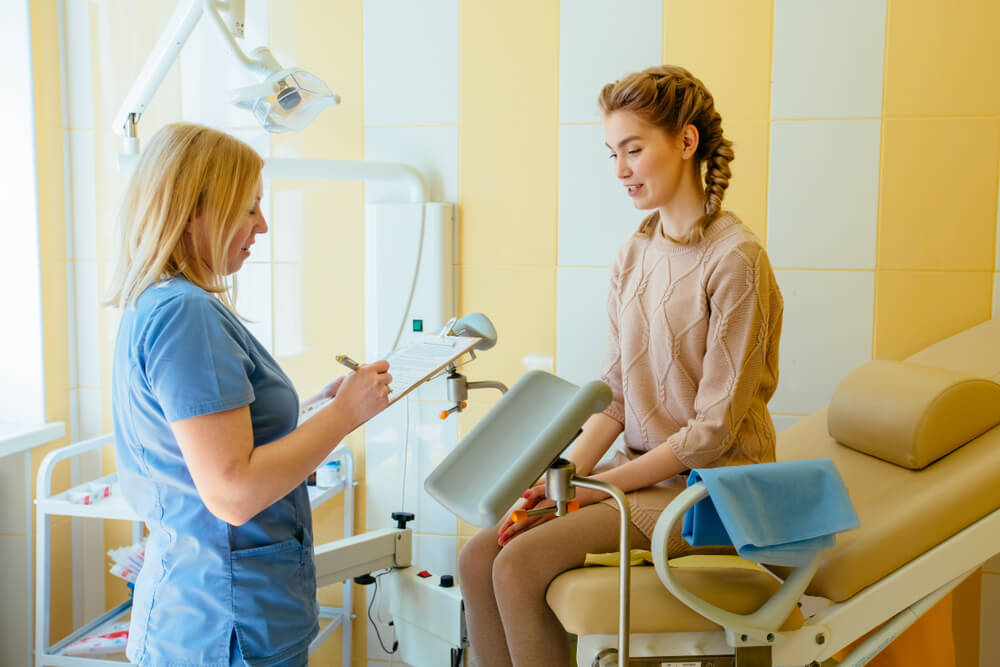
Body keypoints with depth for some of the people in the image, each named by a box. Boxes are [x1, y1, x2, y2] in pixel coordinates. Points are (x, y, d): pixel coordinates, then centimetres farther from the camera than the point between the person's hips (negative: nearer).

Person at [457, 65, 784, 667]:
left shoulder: (735, 259, -16)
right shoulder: (634, 257, 8)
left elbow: (714, 429, -16)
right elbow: (614, 396, 8)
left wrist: (599, 486, -14)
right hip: (641, 472, 7)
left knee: (521, 564, -20)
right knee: (478, 558, -6)